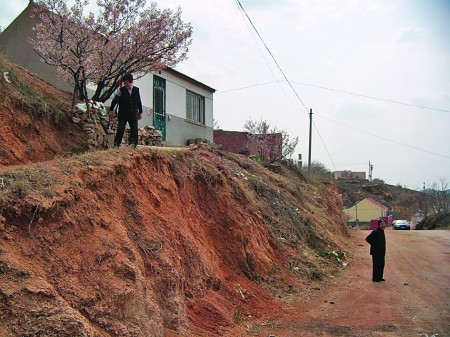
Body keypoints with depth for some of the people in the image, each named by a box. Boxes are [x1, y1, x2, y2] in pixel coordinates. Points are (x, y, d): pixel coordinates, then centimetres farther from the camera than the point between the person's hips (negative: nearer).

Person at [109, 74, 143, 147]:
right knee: (120, 129, -10)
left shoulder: (136, 90, 4)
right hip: (123, 114, -3)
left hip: (133, 114, 3)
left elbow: (139, 102, 13)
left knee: (134, 130, 1)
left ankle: (133, 144, 11)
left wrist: (140, 112, 16)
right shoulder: (121, 90, -4)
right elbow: (114, 100, 0)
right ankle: (116, 144, -4)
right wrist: (111, 110, -1)